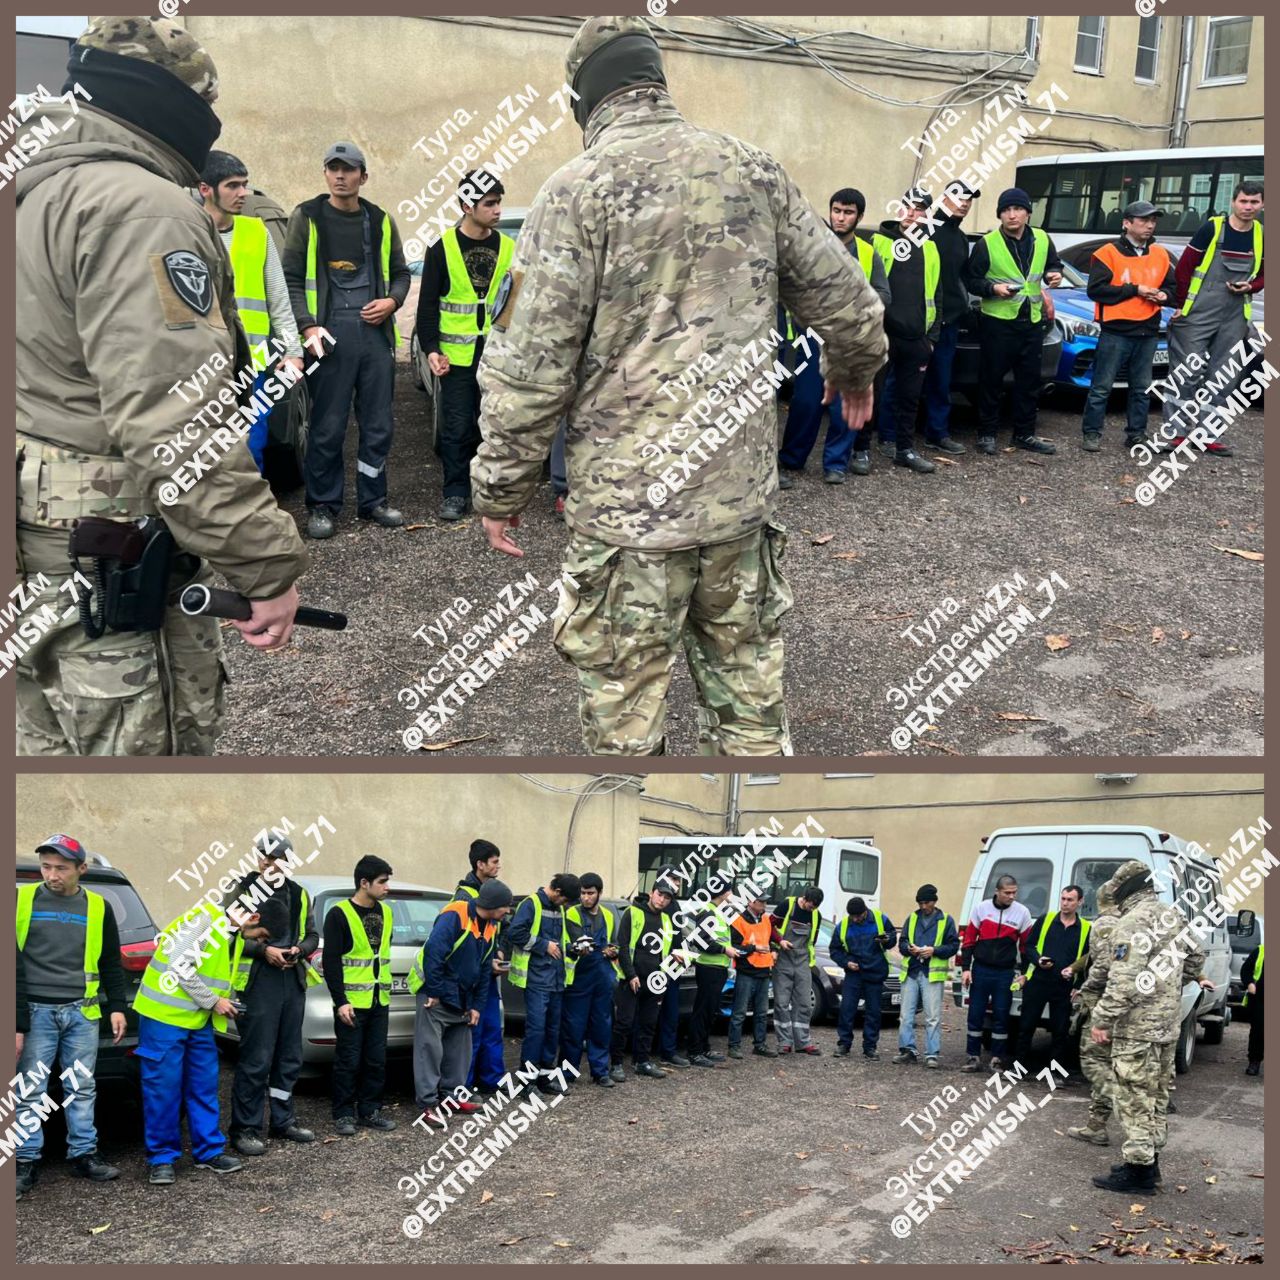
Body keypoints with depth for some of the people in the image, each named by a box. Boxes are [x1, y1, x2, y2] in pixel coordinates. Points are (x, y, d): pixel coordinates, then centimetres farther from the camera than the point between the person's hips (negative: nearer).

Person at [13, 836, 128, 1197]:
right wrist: (16, 1022, -6)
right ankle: (26, 1161, 7)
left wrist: (116, 1007, 8)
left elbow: (111, 963, 15)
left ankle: (83, 1154, 16)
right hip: (36, 1011, -2)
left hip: (82, 1012, 2)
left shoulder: (98, 907, 7)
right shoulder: (23, 900, 0)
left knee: (82, 1088, 6)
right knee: (30, 1089, -1)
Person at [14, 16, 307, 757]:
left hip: (35, 547, 10)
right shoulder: (142, 208, -17)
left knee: (47, 741, 19)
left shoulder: (36, 192, 14)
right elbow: (175, 422, -27)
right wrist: (268, 564, -23)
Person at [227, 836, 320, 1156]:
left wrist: (299, 950, -2)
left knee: (290, 1057, 13)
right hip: (257, 983, -6)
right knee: (256, 1060, -7)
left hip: (293, 981, 6)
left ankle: (284, 1120, 25)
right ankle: (245, 1128, 1)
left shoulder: (298, 894, 14)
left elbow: (312, 935, 19)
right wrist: (263, 950, -17)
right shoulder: (242, 891, -3)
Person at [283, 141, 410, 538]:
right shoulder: (306, 217, 2)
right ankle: (322, 505, 8)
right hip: (329, 333, -4)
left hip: (376, 330, 4)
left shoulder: (380, 221, 12)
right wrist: (307, 326, -12)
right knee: (328, 426, -1)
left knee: (378, 424, 8)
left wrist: (392, 301, 0)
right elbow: (291, 278, -1)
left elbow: (400, 273, 21)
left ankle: (373, 500, 20)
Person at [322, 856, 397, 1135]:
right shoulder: (339, 914, -10)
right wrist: (340, 1002, -16)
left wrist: (385, 991, 16)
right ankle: (344, 1115, 10)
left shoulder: (385, 912, 11)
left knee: (377, 1060, 9)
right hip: (351, 1002, -6)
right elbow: (331, 962, -12)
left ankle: (370, 1111, 19)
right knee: (349, 1061, 0)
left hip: (379, 1001, 6)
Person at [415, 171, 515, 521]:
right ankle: (456, 494, 9)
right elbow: (428, 305, 1)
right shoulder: (443, 249, -1)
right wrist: (431, 349, -6)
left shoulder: (509, 249, 6)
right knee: (457, 428, 0)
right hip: (457, 357, -2)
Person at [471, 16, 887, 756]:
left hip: (627, 508, -4)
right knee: (752, 711, 15)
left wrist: (501, 491, 0)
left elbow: (530, 366, -11)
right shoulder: (753, 171, 5)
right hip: (744, 496, 4)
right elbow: (846, 300, 13)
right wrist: (855, 368, 34)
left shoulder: (578, 189, -8)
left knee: (625, 727, 6)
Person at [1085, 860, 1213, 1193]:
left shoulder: (1133, 923, -19)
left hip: (1136, 1028, -9)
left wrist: (1102, 1020, -21)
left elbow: (1123, 981, -25)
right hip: (1168, 1024, 9)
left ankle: (1138, 1170, -1)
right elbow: (1195, 956, 23)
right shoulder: (1173, 916, 9)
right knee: (1156, 1097, 17)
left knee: (1135, 1100, -3)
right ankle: (1150, 1160, 26)